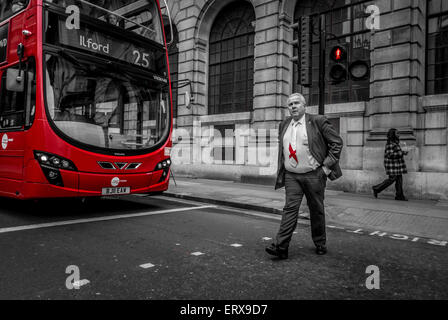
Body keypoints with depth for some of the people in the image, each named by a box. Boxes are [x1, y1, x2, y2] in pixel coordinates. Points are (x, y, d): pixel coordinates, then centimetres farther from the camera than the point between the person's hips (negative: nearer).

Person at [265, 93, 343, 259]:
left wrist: (328, 165, -8)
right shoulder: (284, 125, 10)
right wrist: (281, 174, 15)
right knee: (290, 208, -5)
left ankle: (320, 244, 28)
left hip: (314, 175, -3)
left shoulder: (318, 122, -5)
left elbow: (337, 142, -4)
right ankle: (281, 247, -7)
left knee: (316, 210, 10)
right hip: (291, 176, 3)